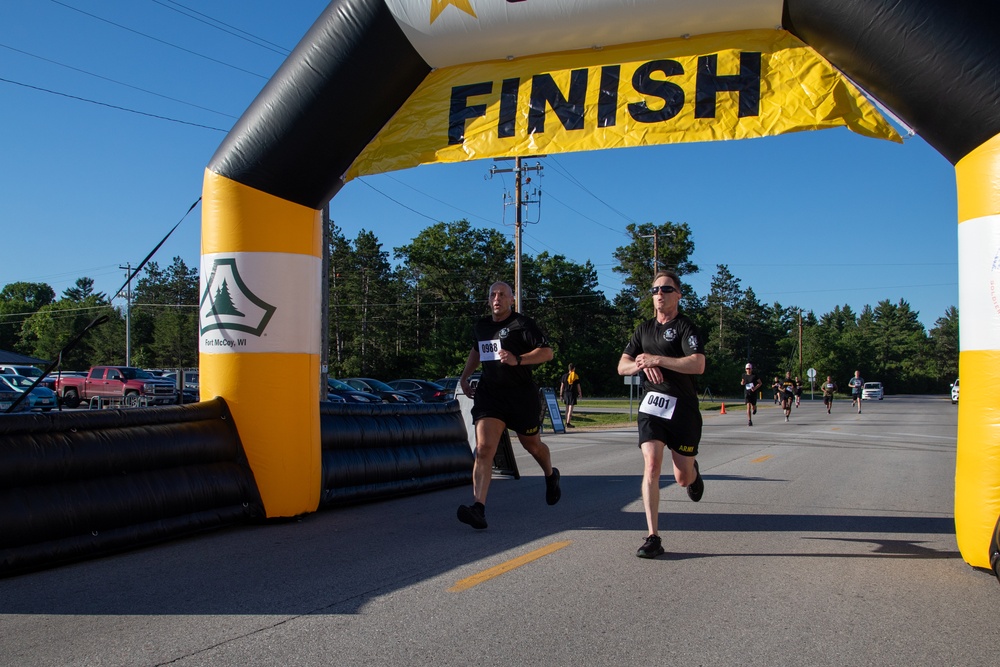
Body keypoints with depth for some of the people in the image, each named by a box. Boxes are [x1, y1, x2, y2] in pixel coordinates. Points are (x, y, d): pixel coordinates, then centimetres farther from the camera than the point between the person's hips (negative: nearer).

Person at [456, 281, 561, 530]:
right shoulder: (481, 326, 11)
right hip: (489, 393, 3)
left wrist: (517, 359, -26)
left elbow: (547, 352, -13)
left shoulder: (523, 324, -7)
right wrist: (465, 376, 19)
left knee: (532, 445, 16)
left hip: (521, 395, -3)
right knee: (483, 448, -15)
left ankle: (551, 476, 50)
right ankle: (478, 508, -23)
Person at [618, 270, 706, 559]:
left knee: (682, 478, 6)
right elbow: (622, 366, 11)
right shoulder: (644, 329, 12)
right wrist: (641, 364, -11)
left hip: (683, 408, -3)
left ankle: (693, 471, 46)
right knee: (651, 465, -14)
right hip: (652, 405, 3)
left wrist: (656, 359, -21)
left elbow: (698, 365, -22)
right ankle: (653, 537, -10)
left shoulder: (686, 327, -6)